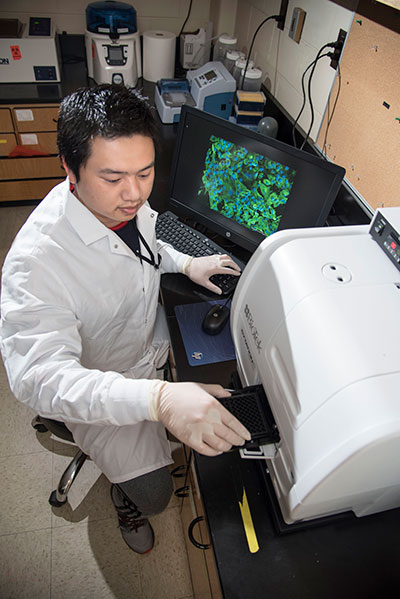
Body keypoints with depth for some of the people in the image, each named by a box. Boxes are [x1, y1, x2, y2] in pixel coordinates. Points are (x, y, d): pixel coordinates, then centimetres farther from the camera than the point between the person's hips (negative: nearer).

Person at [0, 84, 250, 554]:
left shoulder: (125, 200, -13)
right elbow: (39, 375, -43)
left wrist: (185, 263, -10)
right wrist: (158, 399, -57)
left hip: (152, 341, 7)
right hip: (97, 385, -6)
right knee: (152, 494, -8)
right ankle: (125, 496, 31)